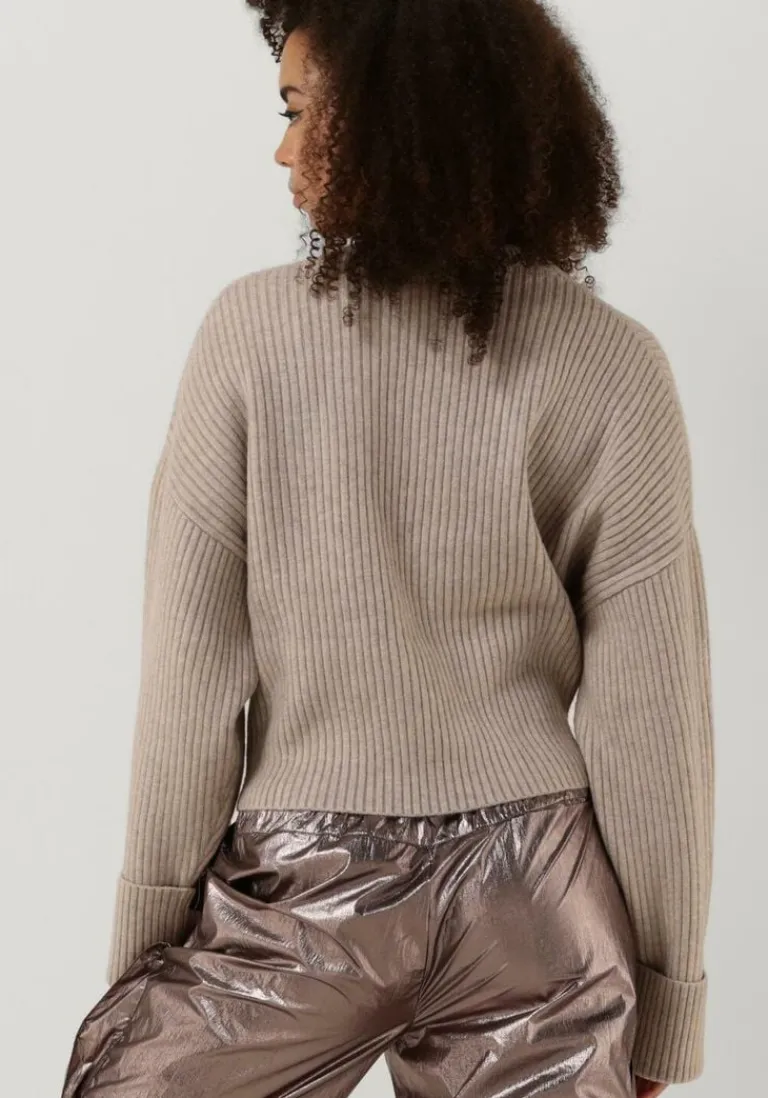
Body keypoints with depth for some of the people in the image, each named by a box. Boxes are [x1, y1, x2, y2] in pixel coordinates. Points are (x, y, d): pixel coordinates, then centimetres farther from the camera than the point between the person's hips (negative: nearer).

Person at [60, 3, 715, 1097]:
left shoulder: (250, 331, -10)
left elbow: (192, 678, -8)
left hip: (298, 890, -1)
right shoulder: (612, 367, -8)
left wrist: (144, 936, 3)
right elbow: (650, 720, -7)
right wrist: (664, 1002, 3)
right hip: (533, 895, 2)